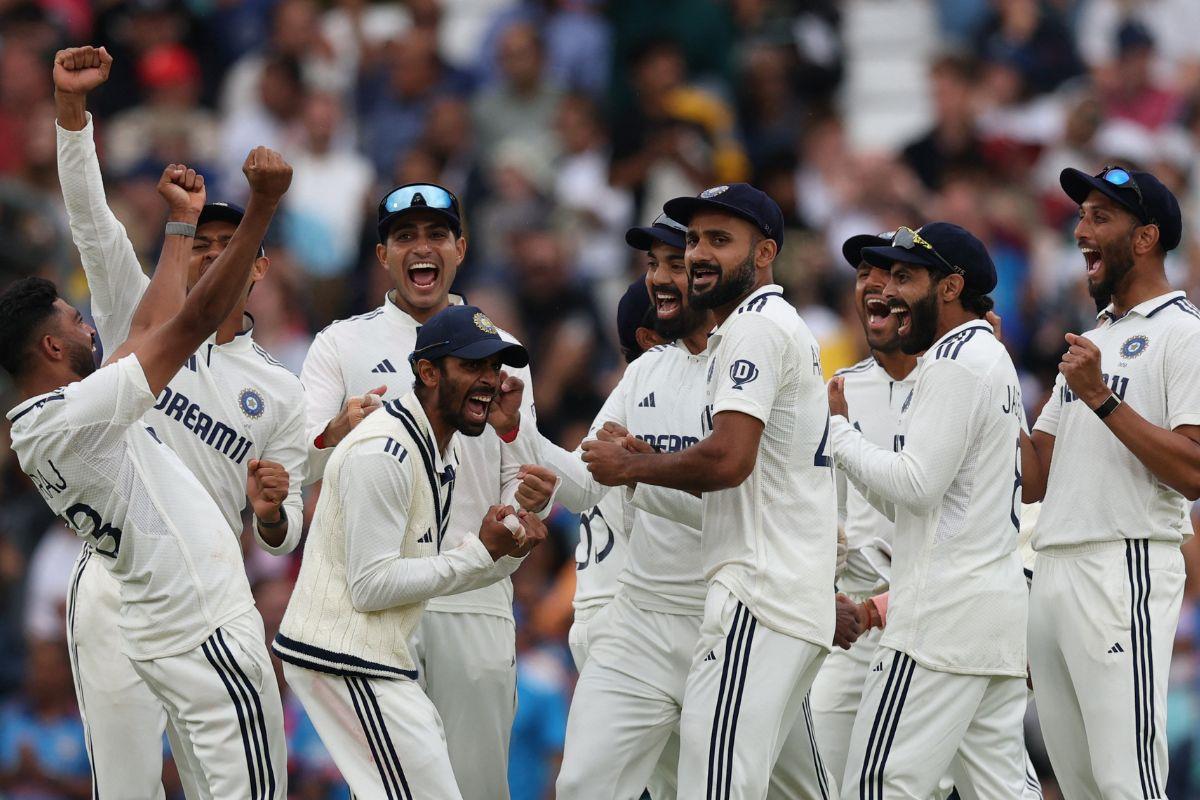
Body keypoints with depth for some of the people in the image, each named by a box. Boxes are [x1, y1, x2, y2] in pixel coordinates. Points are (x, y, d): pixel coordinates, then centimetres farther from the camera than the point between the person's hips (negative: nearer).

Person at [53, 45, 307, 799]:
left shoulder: (280, 391, 12)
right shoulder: (145, 322, 10)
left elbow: (282, 538, 13)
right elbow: (91, 218, -1)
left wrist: (272, 508, -12)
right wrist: (71, 106, -13)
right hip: (118, 589, -2)